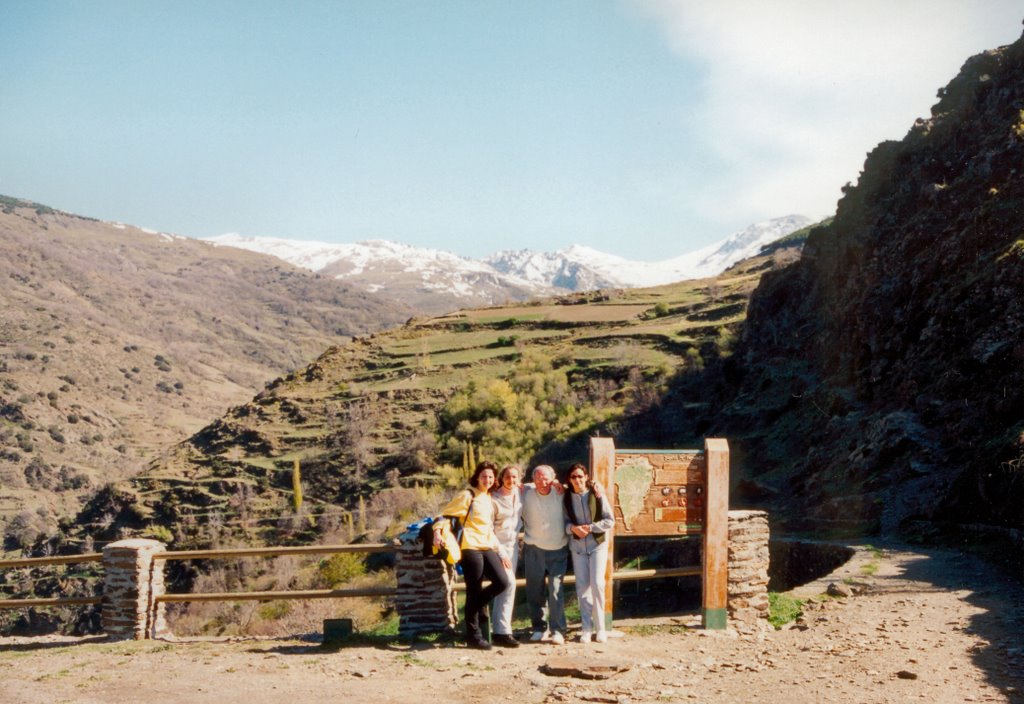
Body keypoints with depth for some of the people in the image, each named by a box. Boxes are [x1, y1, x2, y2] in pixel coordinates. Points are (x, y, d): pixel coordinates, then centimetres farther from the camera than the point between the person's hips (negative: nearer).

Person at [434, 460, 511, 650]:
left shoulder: (489, 499, 18)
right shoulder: (467, 496, -4)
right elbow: (445, 514, -7)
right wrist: (437, 532, -24)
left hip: (487, 547, 7)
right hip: (470, 548, -7)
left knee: (502, 582, -8)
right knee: (474, 591, -4)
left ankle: (475, 606, 16)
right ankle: (473, 635, 8)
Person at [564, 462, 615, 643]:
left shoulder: (597, 495, -6)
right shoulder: (567, 498, 1)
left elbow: (610, 521, -5)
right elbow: (564, 521, 5)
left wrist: (590, 527, -15)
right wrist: (572, 528, -16)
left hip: (597, 545, -2)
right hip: (577, 546, 2)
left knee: (597, 584, -10)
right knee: (582, 586, 2)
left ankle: (600, 628, 1)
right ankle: (587, 628, 10)